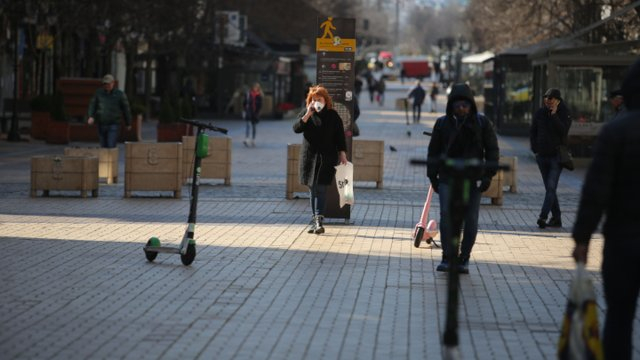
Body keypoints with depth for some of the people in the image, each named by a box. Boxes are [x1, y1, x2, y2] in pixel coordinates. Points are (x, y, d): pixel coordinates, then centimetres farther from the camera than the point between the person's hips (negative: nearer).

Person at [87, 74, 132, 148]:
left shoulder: (120, 94, 0)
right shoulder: (98, 93, 7)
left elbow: (126, 109, 6)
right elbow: (92, 105, 5)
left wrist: (128, 124, 10)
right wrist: (90, 116, -14)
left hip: (113, 125, -4)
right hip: (101, 124, 4)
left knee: (111, 147, -15)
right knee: (103, 146, 8)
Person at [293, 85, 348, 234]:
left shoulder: (333, 115, 2)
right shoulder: (306, 114, 7)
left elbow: (340, 136, 4)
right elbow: (296, 128, -6)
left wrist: (342, 153, -3)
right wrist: (308, 115, -16)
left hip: (327, 157, -3)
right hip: (309, 156, 3)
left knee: (320, 188, -13)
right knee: (313, 188, 7)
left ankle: (318, 220, -19)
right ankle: (316, 220, 16)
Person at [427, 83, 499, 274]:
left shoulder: (482, 123, 0)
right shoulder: (442, 123, 4)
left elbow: (492, 149, 4)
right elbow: (433, 151, 11)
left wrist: (489, 175, -4)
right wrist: (433, 176, 6)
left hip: (472, 179, 0)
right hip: (448, 177, 0)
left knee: (470, 220, 1)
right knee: (447, 216, -11)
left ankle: (464, 259, 10)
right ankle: (448, 257, -4)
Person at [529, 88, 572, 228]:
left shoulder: (564, 113, -4)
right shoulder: (540, 113, 6)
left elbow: (563, 131, -18)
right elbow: (532, 132, 14)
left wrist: (554, 115, -19)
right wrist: (535, 149, 5)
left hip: (556, 157, -5)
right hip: (542, 156, 5)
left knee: (551, 188, -14)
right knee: (549, 189, 9)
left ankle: (543, 217, -22)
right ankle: (556, 218, 15)